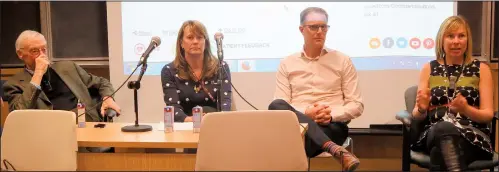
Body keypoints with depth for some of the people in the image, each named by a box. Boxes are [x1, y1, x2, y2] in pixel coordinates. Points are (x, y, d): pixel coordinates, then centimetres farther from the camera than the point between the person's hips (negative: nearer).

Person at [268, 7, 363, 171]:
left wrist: (332, 115, -14)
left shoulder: (342, 60, 10)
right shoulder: (287, 64, 12)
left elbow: (356, 105, 6)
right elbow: (280, 107, 3)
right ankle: (334, 149, -43)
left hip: (331, 126, -3)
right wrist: (306, 113, -16)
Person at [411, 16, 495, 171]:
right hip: (435, 133, 2)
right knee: (443, 128, -39)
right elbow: (417, 115, 13)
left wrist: (466, 109, -16)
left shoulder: (481, 69, 11)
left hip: (473, 137, -2)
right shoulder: (429, 68, 13)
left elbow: (488, 115, 6)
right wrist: (421, 109, -12)